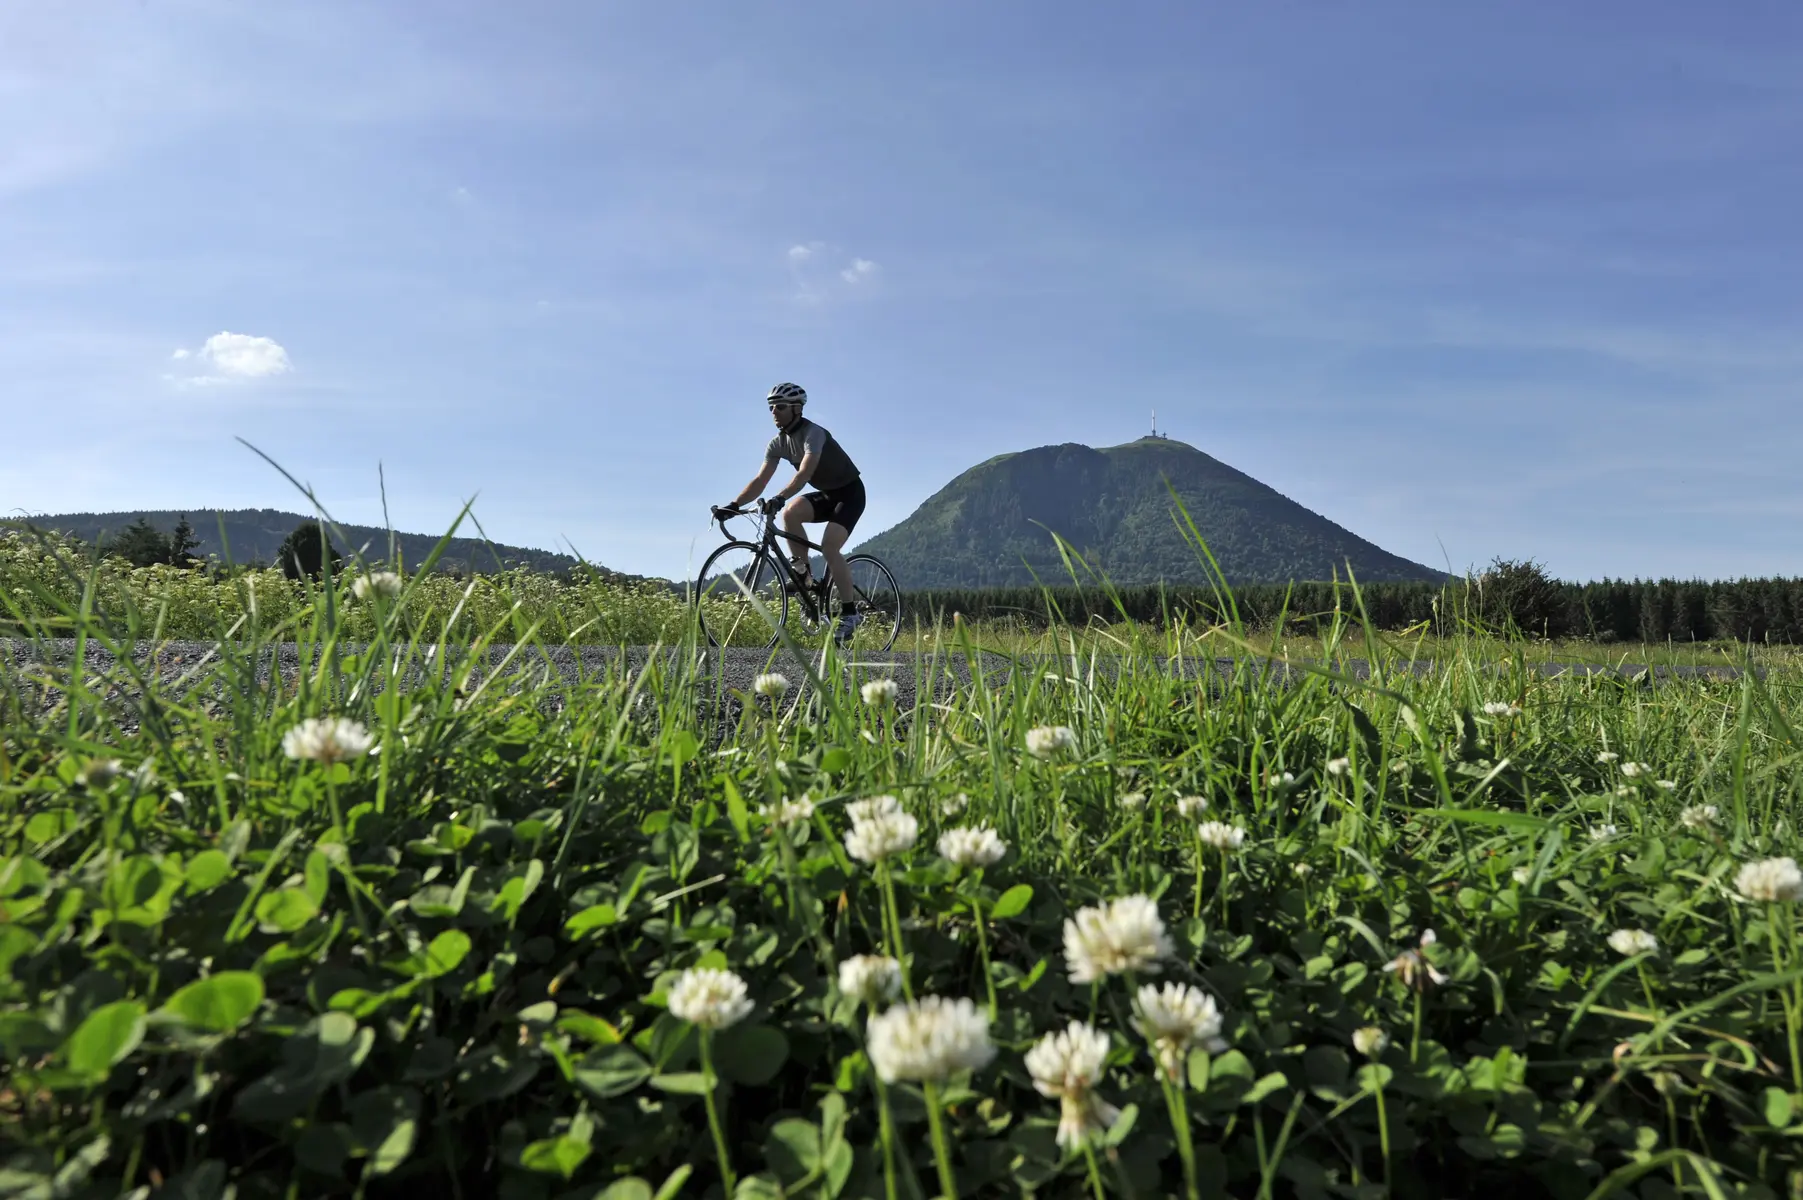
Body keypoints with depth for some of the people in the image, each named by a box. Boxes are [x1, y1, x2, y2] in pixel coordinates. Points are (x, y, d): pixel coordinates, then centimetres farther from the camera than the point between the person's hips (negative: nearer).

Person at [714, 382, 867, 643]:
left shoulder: (813, 433, -26)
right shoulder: (778, 443, -4)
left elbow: (804, 472, -40)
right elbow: (760, 480, -9)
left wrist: (779, 498, -54)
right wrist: (734, 504, -22)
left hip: (849, 493, -7)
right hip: (825, 494, 7)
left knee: (829, 548, -24)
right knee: (790, 512, -24)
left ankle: (849, 612, -13)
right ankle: (803, 572, -8)